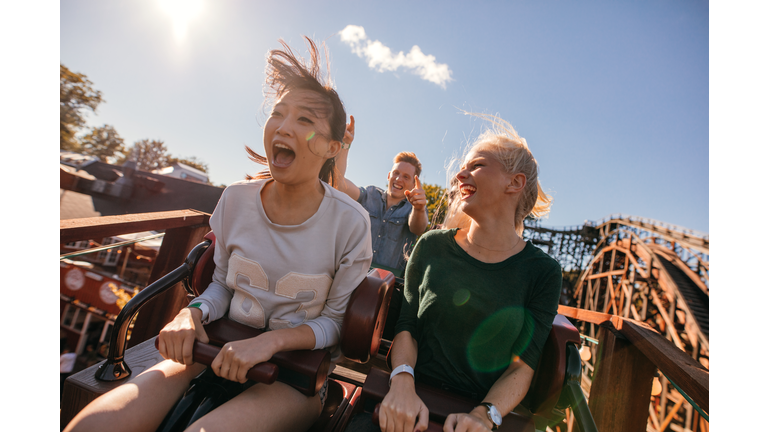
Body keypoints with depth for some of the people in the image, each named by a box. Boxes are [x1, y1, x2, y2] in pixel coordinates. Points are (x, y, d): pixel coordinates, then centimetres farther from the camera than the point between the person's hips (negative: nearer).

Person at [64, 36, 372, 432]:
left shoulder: (350, 224, -15)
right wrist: (193, 314, -13)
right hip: (226, 348, 4)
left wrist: (272, 340, -21)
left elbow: (337, 320, -6)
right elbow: (223, 283, 9)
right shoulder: (236, 199, -3)